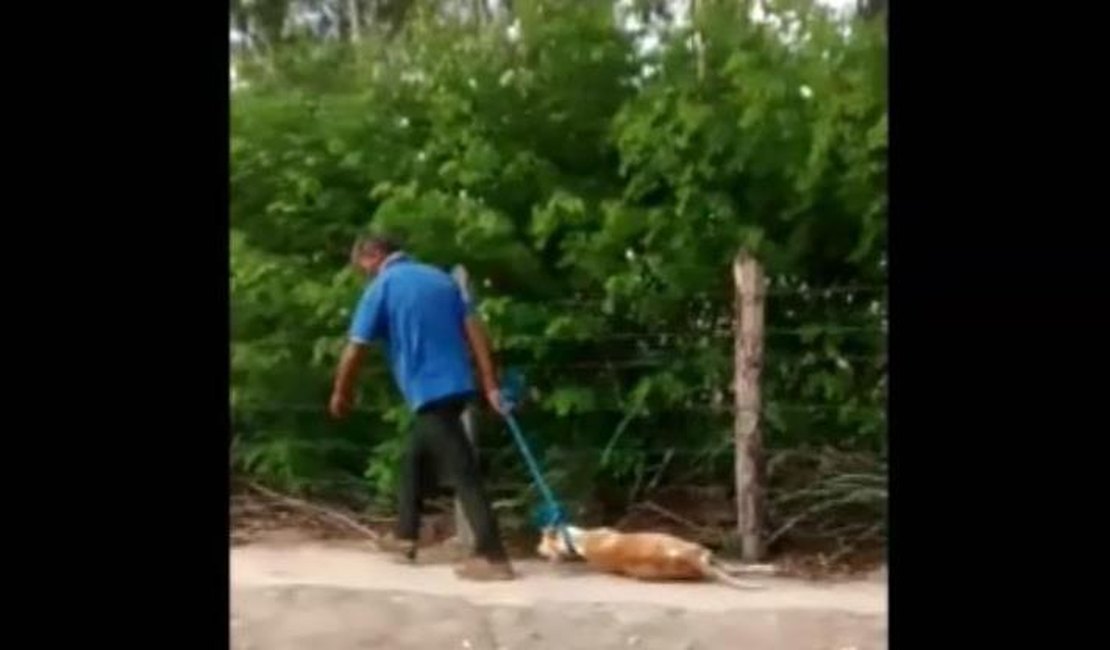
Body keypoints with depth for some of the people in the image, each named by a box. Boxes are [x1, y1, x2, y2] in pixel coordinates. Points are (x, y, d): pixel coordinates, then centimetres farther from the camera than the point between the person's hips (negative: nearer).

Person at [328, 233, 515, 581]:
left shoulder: (382, 287, -4)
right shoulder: (439, 277, 14)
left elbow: (355, 349, -3)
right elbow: (474, 328, 7)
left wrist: (340, 393, 13)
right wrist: (490, 384, 5)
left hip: (428, 391, -7)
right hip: (456, 385, 7)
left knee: (462, 472, -8)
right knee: (416, 458, 23)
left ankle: (492, 556, -8)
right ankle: (405, 535, 31)